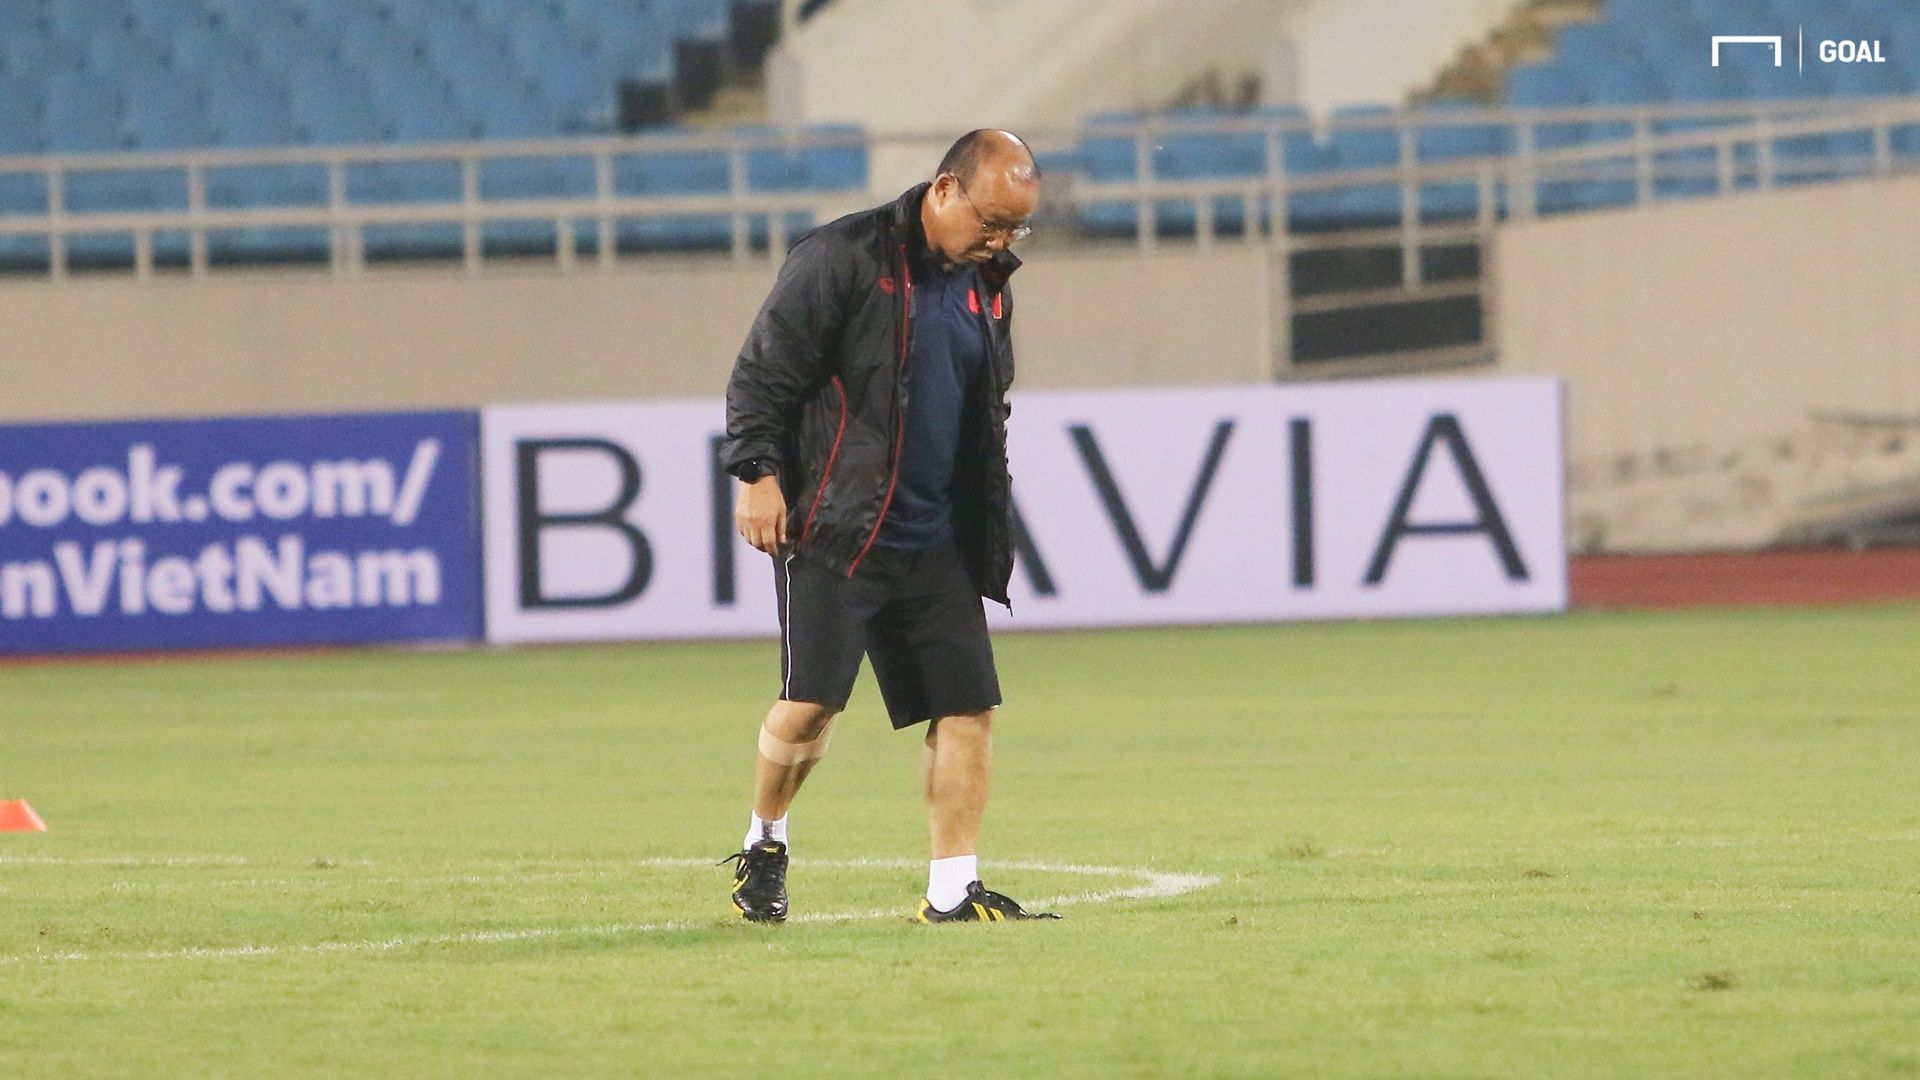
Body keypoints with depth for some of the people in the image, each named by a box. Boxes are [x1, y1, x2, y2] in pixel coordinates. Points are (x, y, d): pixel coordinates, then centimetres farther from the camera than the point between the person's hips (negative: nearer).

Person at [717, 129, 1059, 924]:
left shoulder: (986, 287, 14)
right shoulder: (844, 257, -8)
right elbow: (764, 369, -8)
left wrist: (990, 535, 22)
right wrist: (758, 472, -15)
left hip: (935, 543, 7)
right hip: (831, 530, -7)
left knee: (968, 706, -1)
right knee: (812, 700, -13)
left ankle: (952, 890, 3)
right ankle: (765, 845, 12)